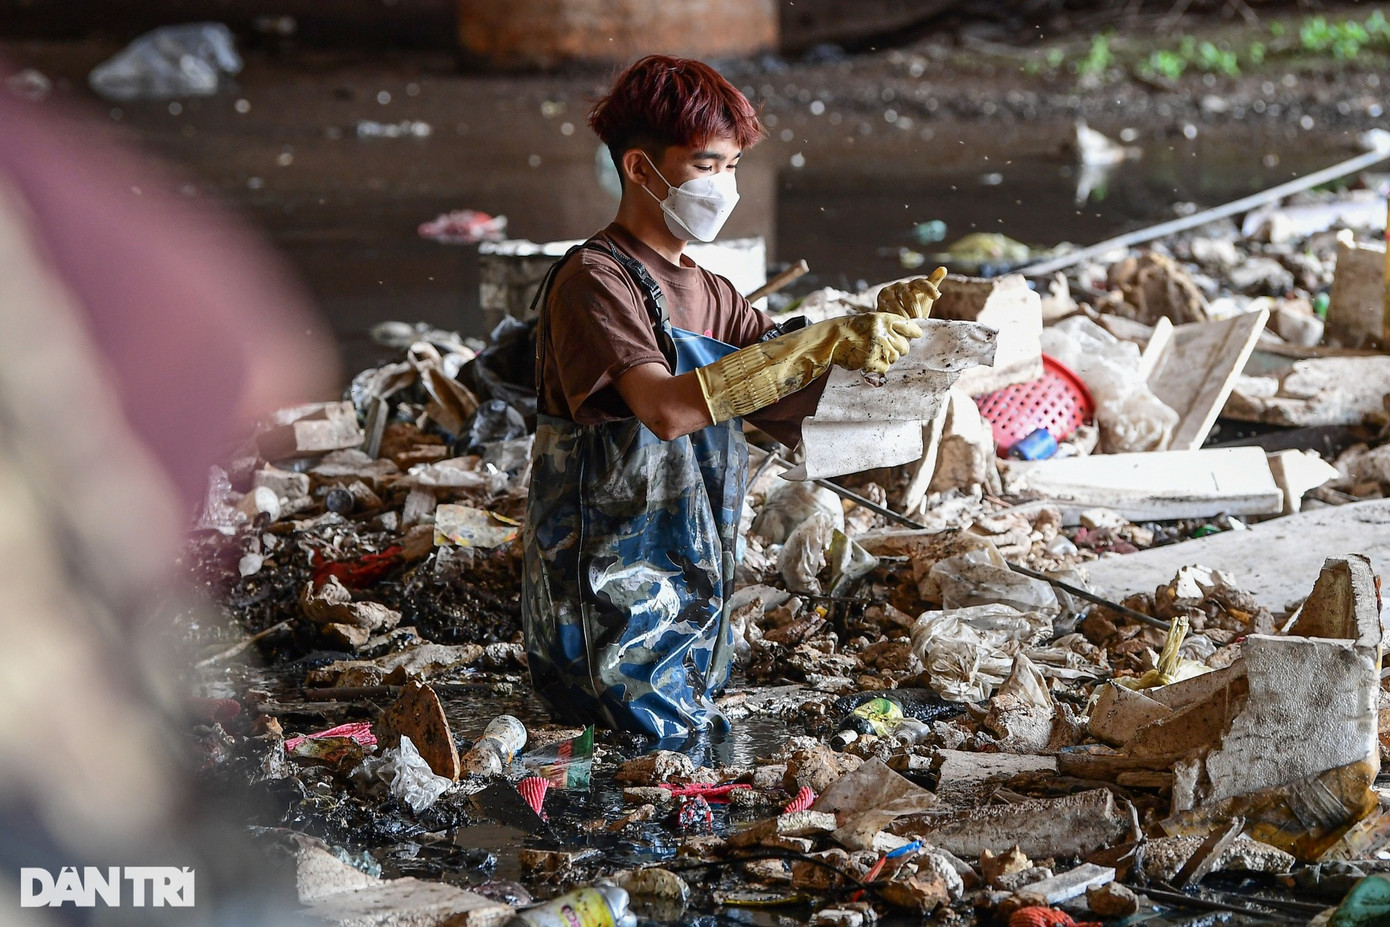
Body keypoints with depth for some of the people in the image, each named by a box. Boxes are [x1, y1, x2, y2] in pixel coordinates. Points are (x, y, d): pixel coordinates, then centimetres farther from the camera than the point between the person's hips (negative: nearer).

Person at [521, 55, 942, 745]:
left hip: (693, 600, 8)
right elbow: (667, 407, -30)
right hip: (612, 604, -8)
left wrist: (882, 327, -7)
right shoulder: (594, 281, -13)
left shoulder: (710, 297, 14)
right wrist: (824, 342, -31)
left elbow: (807, 403, 12)